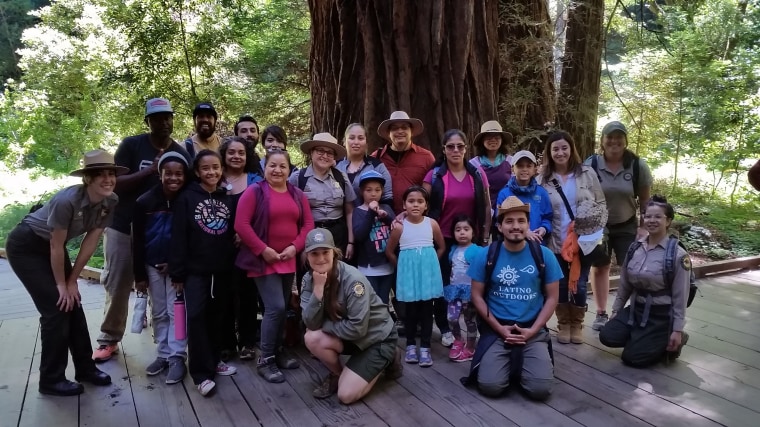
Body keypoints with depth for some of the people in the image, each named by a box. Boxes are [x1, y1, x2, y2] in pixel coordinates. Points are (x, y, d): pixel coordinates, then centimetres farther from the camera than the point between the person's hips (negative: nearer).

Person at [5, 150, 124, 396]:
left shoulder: (111, 202, -15)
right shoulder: (67, 200, -34)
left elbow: (91, 241, -8)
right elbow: (57, 246, -24)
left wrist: (72, 281, -4)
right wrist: (61, 284, -13)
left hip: (50, 247, 7)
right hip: (25, 247, -7)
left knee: (73, 305, 6)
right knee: (56, 308, -8)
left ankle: (85, 368, 19)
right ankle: (51, 380, 6)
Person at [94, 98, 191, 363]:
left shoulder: (181, 154, 3)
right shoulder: (131, 145, -5)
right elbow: (115, 183, -11)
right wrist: (150, 170, -22)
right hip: (123, 227, -1)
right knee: (117, 286, 5)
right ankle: (109, 341, 18)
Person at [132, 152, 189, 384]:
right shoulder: (145, 201, -5)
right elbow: (137, 241, 0)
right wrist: (139, 274, 0)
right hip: (153, 265, 3)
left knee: (176, 311, -1)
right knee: (159, 313, 12)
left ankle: (177, 358, 6)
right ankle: (163, 354, 23)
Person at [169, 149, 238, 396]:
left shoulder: (227, 199, 9)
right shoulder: (187, 198, -3)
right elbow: (178, 237, -7)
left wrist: (233, 265, 6)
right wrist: (177, 272, -10)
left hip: (222, 269, 4)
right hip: (195, 269, -4)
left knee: (215, 316, 12)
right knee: (196, 316, -11)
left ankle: (214, 360, 27)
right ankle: (202, 373, -6)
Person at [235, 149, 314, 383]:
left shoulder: (298, 194, 8)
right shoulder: (254, 191, -8)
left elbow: (308, 224, 7)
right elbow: (241, 225, -14)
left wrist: (295, 247, -8)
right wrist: (263, 250, -17)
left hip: (288, 260, 6)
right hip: (263, 260, -5)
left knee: (282, 308, 12)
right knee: (275, 307, -11)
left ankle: (278, 351, 28)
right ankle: (265, 360, 3)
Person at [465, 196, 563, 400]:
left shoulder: (544, 255, -1)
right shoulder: (486, 255, -3)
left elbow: (552, 297, 3)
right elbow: (477, 296, 1)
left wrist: (532, 330, -9)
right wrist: (500, 328, -9)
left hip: (533, 331, 1)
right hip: (496, 330, 0)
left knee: (541, 389, -16)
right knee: (490, 386, -17)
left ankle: (522, 364, 18)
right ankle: (507, 363, 17)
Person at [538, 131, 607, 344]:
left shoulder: (587, 173, 2)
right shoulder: (543, 180, 0)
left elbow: (601, 203, 4)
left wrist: (597, 230, -6)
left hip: (585, 241, 0)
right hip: (557, 243, 0)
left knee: (580, 284, 6)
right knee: (561, 285, 7)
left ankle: (577, 324, 25)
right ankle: (563, 324, 25)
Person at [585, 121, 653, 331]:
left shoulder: (638, 165, -12)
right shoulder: (591, 164, -15)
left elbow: (645, 198, -2)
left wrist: (643, 226, -3)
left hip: (627, 225, 0)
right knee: (600, 267, 11)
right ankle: (601, 313, 23)